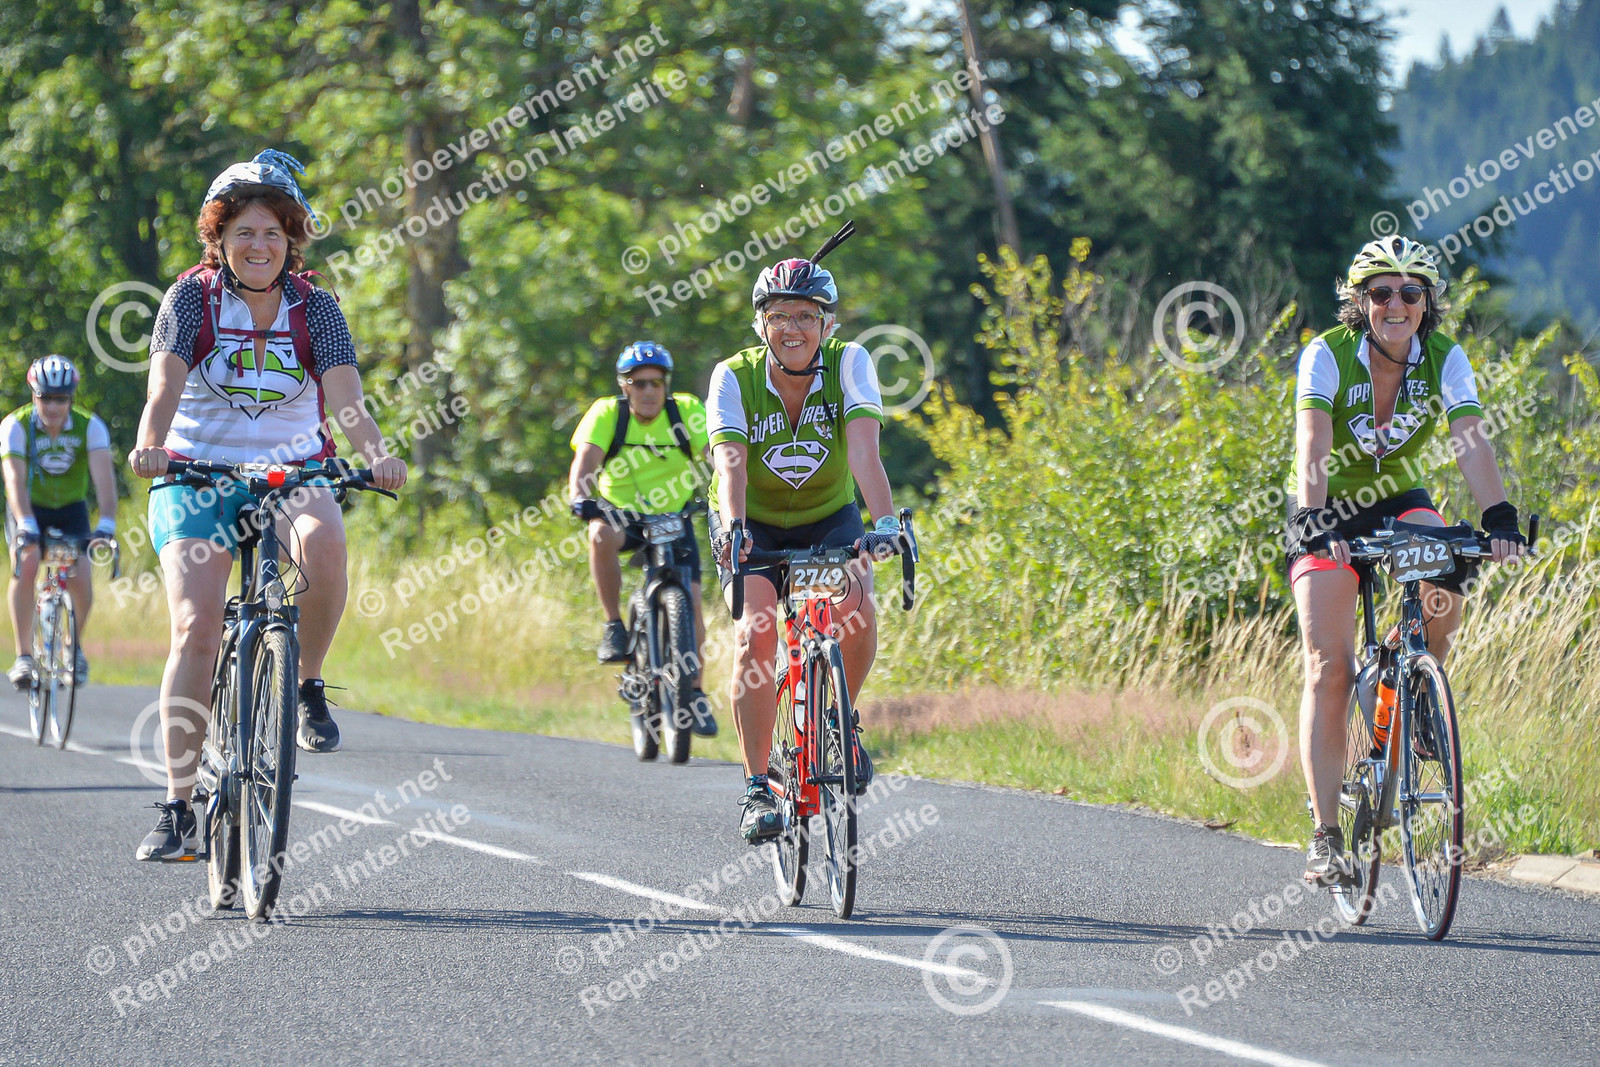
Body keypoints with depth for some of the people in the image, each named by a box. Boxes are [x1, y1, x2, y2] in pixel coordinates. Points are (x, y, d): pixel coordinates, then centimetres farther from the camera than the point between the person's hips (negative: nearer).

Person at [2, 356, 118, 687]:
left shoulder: (90, 427, -21)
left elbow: (103, 476, -33)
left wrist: (106, 523, -49)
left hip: (71, 509, 1)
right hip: (29, 510, -1)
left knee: (80, 581, -17)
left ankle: (75, 645, 12)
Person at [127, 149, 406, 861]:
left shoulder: (315, 308, -2)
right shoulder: (191, 299, -5)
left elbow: (345, 402, -16)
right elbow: (165, 386, -21)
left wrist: (377, 455, -37)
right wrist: (150, 445, -42)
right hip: (197, 477, -1)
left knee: (323, 543, -35)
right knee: (196, 631, -18)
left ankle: (306, 684, -9)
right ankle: (178, 807, -12)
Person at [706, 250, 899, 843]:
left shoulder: (849, 363, -20)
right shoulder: (734, 377, -21)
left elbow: (863, 449, -33)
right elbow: (730, 462, -34)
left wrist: (884, 521, -50)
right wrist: (732, 529, -53)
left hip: (829, 517, 1)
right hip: (755, 525, -1)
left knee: (856, 608, -28)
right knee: (757, 628, -25)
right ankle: (757, 788, -19)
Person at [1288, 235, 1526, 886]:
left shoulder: (1445, 360, -15)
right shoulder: (1328, 355, -22)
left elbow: (1470, 441, -28)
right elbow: (1313, 443, -36)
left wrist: (1499, 517, -43)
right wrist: (1314, 521, -51)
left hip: (1398, 499, 2)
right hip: (1330, 511, -2)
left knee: (1445, 573, -32)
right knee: (1330, 668, -14)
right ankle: (1325, 838, -13)